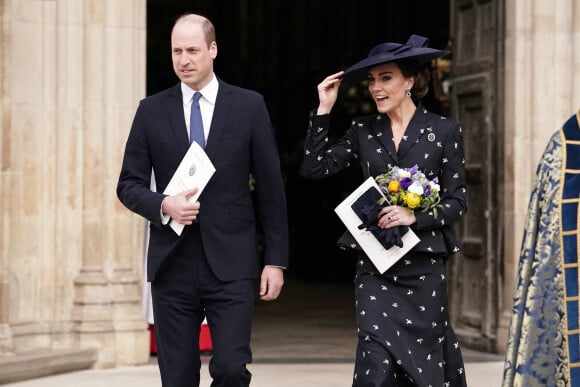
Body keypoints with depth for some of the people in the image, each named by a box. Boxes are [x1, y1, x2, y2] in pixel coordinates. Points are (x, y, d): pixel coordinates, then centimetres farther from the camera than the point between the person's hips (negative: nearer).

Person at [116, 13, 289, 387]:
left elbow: (271, 188, 4)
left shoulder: (249, 106, 3)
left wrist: (276, 259, 1)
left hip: (230, 262, -1)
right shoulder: (152, 110, 6)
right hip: (172, 264, 2)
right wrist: (163, 205, -13)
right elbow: (129, 184, 8)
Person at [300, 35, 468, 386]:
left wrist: (414, 216, -16)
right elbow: (314, 169, 0)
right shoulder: (363, 131, 8)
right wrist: (324, 110, -2)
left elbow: (456, 202, 0)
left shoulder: (444, 130, 1)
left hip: (423, 265, -1)